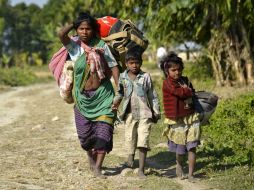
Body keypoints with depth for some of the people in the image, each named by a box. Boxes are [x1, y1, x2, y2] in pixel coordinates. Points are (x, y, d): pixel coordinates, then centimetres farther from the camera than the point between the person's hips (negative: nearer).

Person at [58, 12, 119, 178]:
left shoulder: (101, 45, -2)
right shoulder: (74, 46, -2)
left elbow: (113, 67, -1)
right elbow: (61, 34, -20)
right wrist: (74, 24, -4)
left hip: (103, 95, -1)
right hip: (83, 97, 1)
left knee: (103, 131, -7)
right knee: (85, 133, 8)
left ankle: (97, 167, 1)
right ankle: (91, 157, 37)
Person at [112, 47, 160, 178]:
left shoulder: (146, 77, 1)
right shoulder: (123, 77, 5)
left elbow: (152, 95, 5)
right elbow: (120, 92, 17)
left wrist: (156, 111, 5)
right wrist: (116, 102, -3)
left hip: (144, 113, -2)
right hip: (130, 113, 2)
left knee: (143, 141, -7)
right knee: (129, 137, 9)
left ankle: (141, 170, -3)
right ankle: (130, 156, 40)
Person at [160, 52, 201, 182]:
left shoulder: (185, 80, 9)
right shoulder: (167, 83, -11)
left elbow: (193, 95, 17)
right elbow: (181, 93, -21)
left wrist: (186, 91, -1)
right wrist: (189, 91, -4)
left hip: (191, 117, 4)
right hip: (177, 120, -4)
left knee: (192, 147, -3)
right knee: (180, 148, 11)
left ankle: (191, 175, 2)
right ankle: (179, 166, 41)